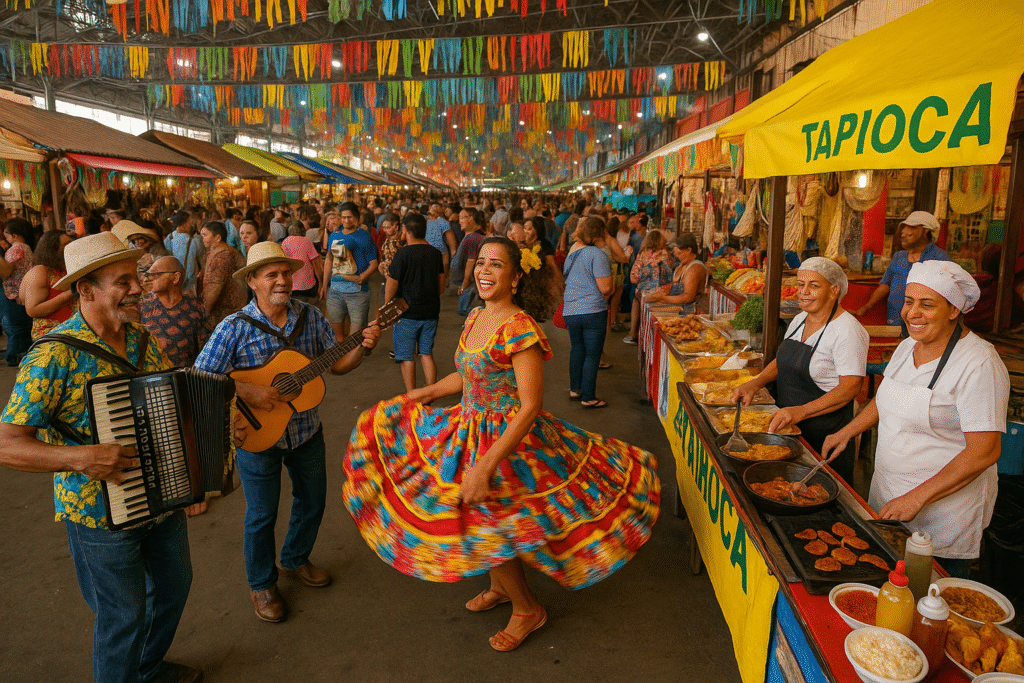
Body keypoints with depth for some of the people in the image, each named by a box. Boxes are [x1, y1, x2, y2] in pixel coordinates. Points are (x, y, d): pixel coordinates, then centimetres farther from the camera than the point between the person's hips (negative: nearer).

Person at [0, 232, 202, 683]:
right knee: (124, 614, 11)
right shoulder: (54, 355, -22)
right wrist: (81, 458, -35)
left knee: (174, 584, 24)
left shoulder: (141, 340, 0)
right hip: (102, 514, -7)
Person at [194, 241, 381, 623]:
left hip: (306, 430, 4)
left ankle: (296, 559, 46)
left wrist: (362, 348, -18)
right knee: (262, 514, 10)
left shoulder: (311, 317, -4)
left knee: (312, 501, 19)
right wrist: (245, 392, -29)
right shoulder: (235, 329, -15)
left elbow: (337, 364, 0)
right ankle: (261, 584, 34)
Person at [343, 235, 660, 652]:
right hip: (471, 428, 9)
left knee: (486, 529, 1)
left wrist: (485, 467, -30)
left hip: (508, 441, -9)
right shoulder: (475, 318, 3)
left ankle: (528, 610, 28)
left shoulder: (519, 328, -24)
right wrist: (425, 393, 24)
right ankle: (501, 586, 44)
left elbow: (530, 407, -27)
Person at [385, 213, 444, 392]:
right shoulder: (435, 253, 4)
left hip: (408, 312, -5)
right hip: (431, 311, 5)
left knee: (407, 357, 5)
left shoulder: (403, 254, -13)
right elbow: (441, 285, 11)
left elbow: (391, 285, -10)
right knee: (427, 354, 13)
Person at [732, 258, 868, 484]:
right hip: (788, 424, 7)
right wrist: (755, 384, 0)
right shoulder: (800, 320, 8)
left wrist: (801, 412, -31)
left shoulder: (847, 331, -17)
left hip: (825, 431, -7)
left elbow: (852, 386, -22)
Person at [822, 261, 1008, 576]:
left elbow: (984, 452, -22)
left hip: (945, 504, -7)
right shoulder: (907, 347, 5)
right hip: (886, 494, 7)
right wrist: (846, 432, 13)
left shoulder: (979, 364, -19)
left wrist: (916, 498, -24)